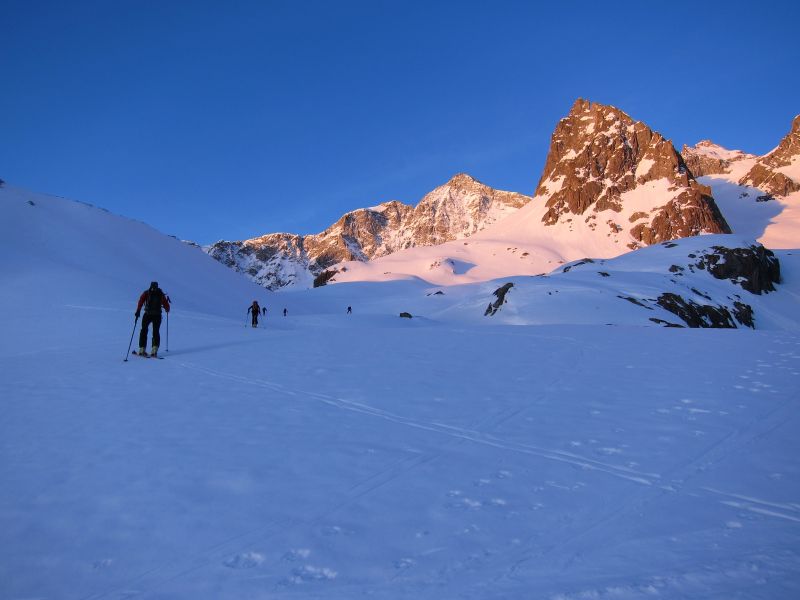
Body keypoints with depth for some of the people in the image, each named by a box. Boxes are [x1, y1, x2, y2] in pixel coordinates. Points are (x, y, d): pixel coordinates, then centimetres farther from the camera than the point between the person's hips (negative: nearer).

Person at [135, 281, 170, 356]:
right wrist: (167, 309, 32)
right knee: (156, 332, 11)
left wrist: (138, 311, -11)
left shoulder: (146, 293, 7)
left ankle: (142, 350, 8)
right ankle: (154, 350, -2)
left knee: (144, 331, 13)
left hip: (147, 315, -1)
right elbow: (166, 306, 10)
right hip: (157, 315, 1)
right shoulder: (161, 294, 9)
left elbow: (141, 301, -9)